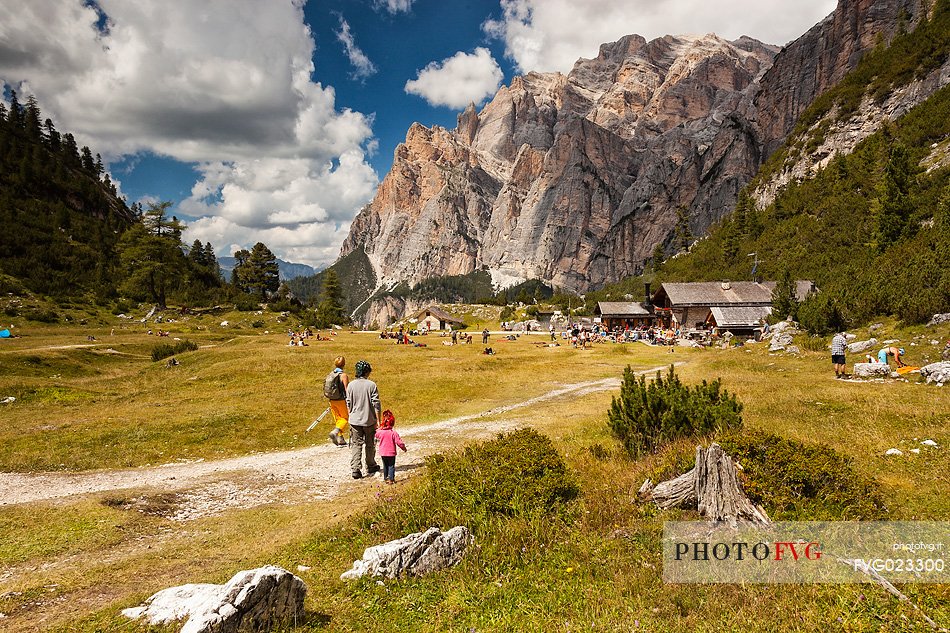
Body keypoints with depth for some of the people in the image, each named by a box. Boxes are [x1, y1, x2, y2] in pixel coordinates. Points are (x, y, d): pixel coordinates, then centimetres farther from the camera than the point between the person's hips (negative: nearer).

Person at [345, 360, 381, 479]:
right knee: (370, 444, 16)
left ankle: (356, 469, -7)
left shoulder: (351, 385, -3)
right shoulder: (371, 385, -11)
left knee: (356, 445, 4)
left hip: (355, 420, 1)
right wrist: (378, 421, -3)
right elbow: (376, 404, -10)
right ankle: (371, 466, 30)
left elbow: (348, 404, 5)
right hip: (369, 420, -1)